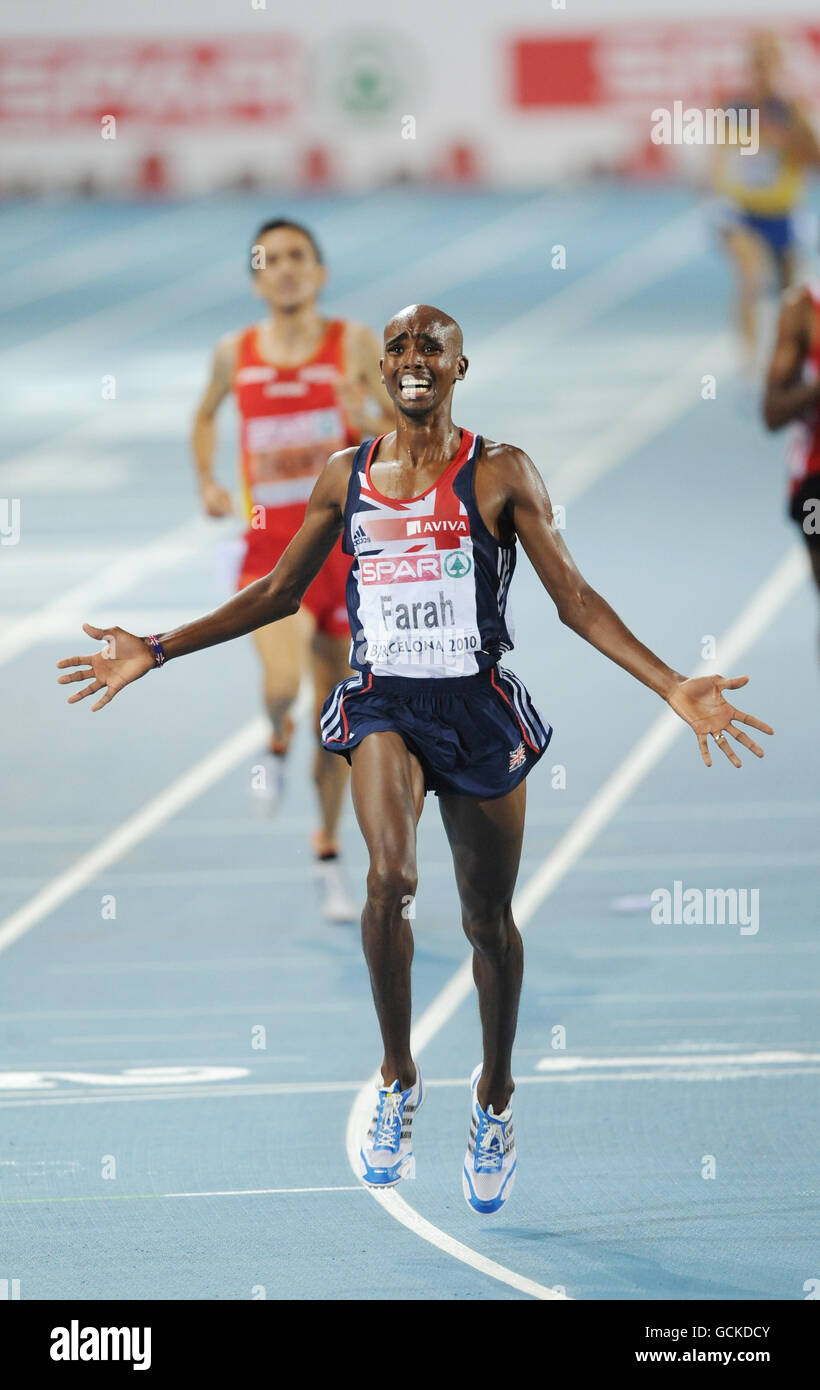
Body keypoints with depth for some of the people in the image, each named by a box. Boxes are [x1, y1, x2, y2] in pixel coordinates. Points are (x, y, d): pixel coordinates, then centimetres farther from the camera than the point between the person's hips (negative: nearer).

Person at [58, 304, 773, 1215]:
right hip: (384, 703, 1)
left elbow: (573, 599, -2)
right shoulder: (347, 475, 7)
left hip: (479, 707, 0)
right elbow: (278, 593, 17)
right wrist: (156, 652, 13)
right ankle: (397, 1078, -7)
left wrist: (672, 687, -12)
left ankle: (494, 1095, 33)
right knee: (391, 877, -26)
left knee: (489, 920, 9)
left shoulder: (499, 473, -1)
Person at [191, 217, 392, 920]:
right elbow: (206, 415, 22)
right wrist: (207, 482, 6)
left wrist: (369, 423, -22)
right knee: (282, 684, -26)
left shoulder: (355, 344, -3)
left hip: (347, 545, 0)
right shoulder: (236, 354, 2)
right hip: (273, 551, 0)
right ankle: (278, 742, 11)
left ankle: (329, 851, 28)